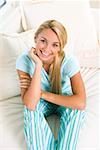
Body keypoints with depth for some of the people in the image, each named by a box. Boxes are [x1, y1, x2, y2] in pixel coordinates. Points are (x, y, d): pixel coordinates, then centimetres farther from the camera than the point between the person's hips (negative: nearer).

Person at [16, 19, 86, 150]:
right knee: (30, 110, -32)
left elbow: (81, 103, -38)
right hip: (41, 102, 1)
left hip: (64, 99, 0)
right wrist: (38, 65, -40)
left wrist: (42, 93, -32)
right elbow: (30, 105, -35)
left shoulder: (69, 61, -28)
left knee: (76, 109, -32)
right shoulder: (24, 60, -26)